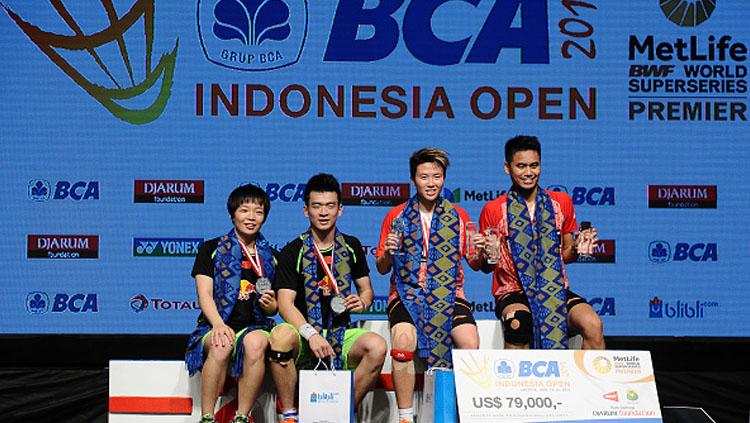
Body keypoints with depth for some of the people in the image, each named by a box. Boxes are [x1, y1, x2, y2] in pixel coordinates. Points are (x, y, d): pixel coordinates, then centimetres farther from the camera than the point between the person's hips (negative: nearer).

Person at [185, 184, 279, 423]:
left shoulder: (270, 257, 18)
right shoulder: (211, 249, 10)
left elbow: (274, 307, 19)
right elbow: (204, 295, 0)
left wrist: (268, 304, -7)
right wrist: (218, 324, -19)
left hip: (254, 326, 2)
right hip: (216, 325, -1)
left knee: (256, 343, -35)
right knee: (221, 346, -37)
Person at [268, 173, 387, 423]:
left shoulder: (351, 247, 11)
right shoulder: (293, 252, -2)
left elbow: (366, 289, 21)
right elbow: (285, 303, -10)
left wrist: (362, 302, -5)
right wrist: (311, 334, -27)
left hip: (342, 334, 3)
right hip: (304, 332, -2)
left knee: (377, 346, -28)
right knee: (280, 336, -37)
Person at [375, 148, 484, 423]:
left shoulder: (458, 216, 10)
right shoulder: (396, 217, 7)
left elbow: (474, 264, 12)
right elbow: (382, 269, 9)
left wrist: (480, 252, -10)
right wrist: (387, 253, -13)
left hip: (448, 294, 1)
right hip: (407, 293, -1)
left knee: (470, 343, -26)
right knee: (403, 339, -31)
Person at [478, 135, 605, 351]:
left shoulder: (561, 202, 11)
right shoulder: (493, 210, 3)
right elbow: (486, 267, 9)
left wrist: (576, 249, -2)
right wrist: (488, 255, -13)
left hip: (556, 291, 3)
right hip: (513, 293, -2)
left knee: (593, 324, -27)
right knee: (518, 323, -37)